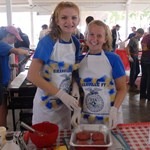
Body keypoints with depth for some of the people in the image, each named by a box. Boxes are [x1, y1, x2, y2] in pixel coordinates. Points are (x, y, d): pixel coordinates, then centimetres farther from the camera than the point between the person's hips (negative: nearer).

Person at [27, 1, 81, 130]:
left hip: (65, 102, 5)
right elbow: (32, 75, -22)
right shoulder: (47, 41, -18)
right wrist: (61, 94, -24)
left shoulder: (76, 43, -1)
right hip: (46, 103, -5)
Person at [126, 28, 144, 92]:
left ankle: (132, 82, 32)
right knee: (133, 71, -3)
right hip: (132, 57, -9)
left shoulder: (137, 39, 10)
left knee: (137, 71, 16)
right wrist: (129, 56, -24)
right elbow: (127, 48, -22)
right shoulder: (133, 39, -15)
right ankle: (132, 86, 7)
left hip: (136, 57, 9)